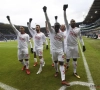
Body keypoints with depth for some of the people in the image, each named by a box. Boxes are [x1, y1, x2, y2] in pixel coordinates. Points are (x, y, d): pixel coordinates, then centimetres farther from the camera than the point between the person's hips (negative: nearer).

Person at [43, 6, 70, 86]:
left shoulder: (61, 34, 1)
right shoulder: (51, 31, -6)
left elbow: (62, 42, 11)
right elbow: (48, 22, -17)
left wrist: (63, 50, 13)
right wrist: (45, 12, -25)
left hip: (60, 50, 1)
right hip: (54, 50, -1)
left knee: (61, 64, -4)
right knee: (55, 62, 17)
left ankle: (63, 80, -6)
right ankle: (57, 71, 45)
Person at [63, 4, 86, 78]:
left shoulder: (78, 29, 2)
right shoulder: (68, 27, -3)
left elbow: (80, 38, 7)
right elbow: (65, 19, -15)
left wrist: (83, 45, 2)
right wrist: (65, 10, -26)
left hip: (75, 46, 2)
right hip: (68, 46, -1)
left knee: (75, 59, 8)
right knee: (67, 59, 9)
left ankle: (75, 72, 20)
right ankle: (67, 65, 43)